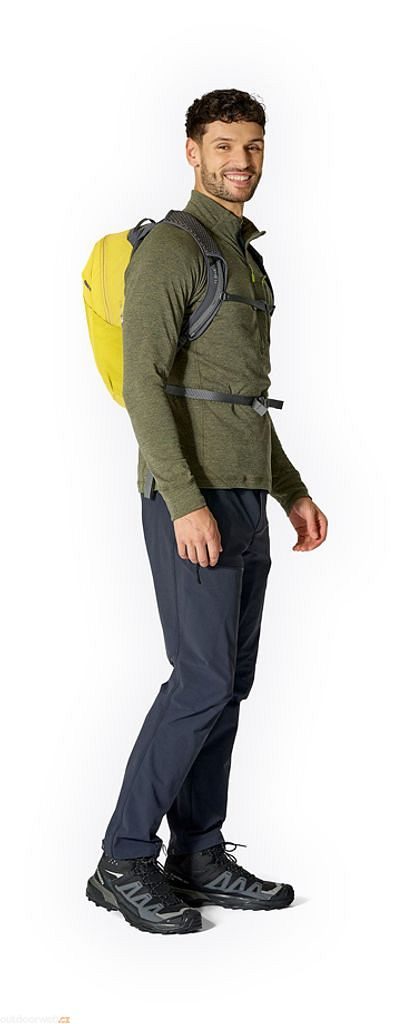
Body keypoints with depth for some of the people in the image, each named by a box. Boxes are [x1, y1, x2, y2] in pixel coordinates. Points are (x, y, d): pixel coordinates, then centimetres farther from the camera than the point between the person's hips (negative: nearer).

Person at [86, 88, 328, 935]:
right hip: (190, 501, -9)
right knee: (204, 683, -12)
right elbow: (142, 383, -19)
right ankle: (125, 861, -2)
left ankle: (199, 857, 15)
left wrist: (293, 492, 19)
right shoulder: (168, 249, -11)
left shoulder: (243, 260, 20)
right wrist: (188, 504, -27)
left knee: (227, 682, 8)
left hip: (239, 500, 9)